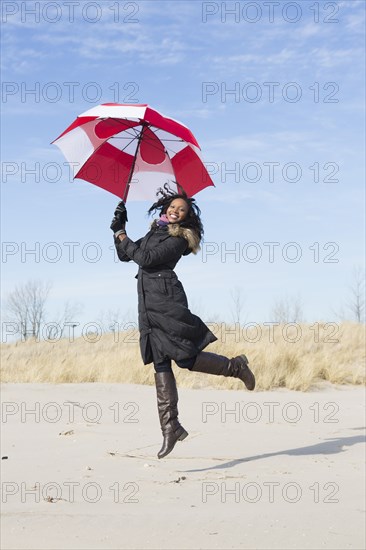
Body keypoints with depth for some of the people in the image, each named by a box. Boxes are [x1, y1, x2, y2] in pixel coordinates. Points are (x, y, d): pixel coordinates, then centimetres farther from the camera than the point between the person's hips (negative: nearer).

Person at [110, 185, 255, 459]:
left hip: (166, 299, -7)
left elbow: (146, 259, -12)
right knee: (160, 363, 0)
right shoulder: (155, 232, 22)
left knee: (185, 356, -10)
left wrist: (122, 237, 0)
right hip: (148, 302, 7)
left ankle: (235, 366, 14)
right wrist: (120, 230, 14)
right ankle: (170, 426, -2)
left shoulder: (180, 238, -2)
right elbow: (125, 255, 26)